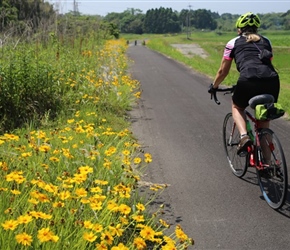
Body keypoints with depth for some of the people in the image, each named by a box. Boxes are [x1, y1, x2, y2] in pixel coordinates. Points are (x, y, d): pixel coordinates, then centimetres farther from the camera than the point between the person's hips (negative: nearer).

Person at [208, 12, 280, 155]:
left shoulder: (233, 43, 19)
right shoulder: (266, 42, 28)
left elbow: (223, 71, 25)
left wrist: (214, 86, 42)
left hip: (248, 81, -3)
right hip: (272, 81, 3)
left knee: (237, 107, 28)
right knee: (264, 119, 22)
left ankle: (244, 136, 3)